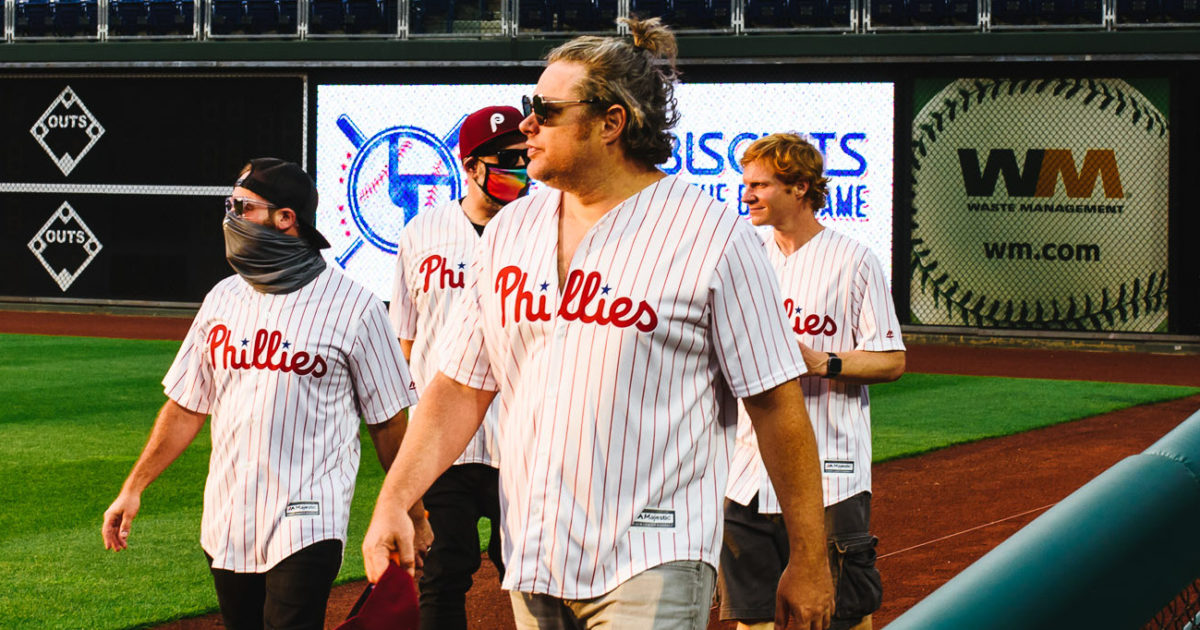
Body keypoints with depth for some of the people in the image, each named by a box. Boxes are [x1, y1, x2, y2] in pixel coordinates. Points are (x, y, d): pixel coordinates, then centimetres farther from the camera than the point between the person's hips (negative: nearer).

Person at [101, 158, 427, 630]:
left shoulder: (354, 307, -5)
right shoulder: (223, 299, 10)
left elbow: (388, 421, -1)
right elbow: (187, 406, 14)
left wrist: (412, 514, 2)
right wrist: (133, 488, 9)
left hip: (307, 523, -6)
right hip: (226, 520, 6)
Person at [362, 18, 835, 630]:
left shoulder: (713, 236, -7)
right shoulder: (509, 230, 10)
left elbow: (777, 403, -7)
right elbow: (462, 386, 12)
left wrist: (808, 561, -7)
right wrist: (393, 500, 0)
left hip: (652, 570, -6)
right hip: (532, 560, 6)